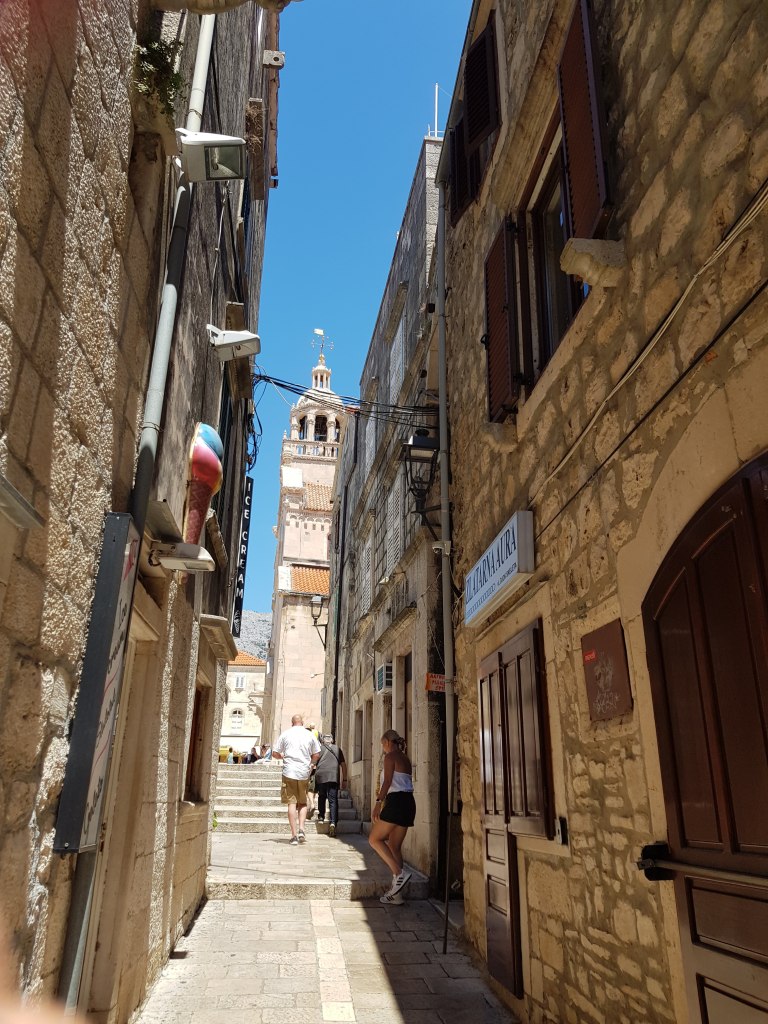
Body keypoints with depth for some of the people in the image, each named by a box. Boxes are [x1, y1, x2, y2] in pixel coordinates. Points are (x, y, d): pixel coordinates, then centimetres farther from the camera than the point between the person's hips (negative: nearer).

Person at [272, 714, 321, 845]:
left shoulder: (286, 734, 3)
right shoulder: (309, 735, 6)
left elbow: (275, 753, 5)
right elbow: (316, 755, 8)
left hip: (289, 772, -1)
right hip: (304, 772, 1)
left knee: (292, 803, 1)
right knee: (303, 803, 15)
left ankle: (294, 835, -2)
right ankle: (301, 829, -2)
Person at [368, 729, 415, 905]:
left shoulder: (390, 756, -4)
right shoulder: (406, 760, 20)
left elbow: (387, 781, -13)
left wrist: (378, 802, -17)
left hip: (396, 801, -9)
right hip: (409, 803, 9)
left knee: (375, 839, 1)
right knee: (394, 847, 11)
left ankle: (399, 873, -11)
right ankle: (396, 893, 10)